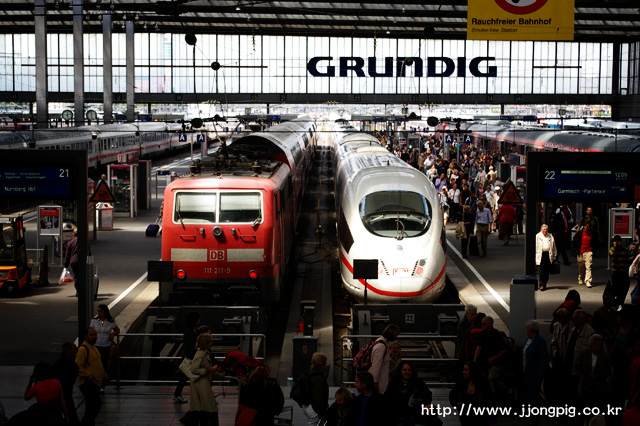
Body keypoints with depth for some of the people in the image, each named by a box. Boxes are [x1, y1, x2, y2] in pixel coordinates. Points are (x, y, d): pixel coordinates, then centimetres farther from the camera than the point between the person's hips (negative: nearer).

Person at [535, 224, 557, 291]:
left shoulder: (550, 237, 14)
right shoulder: (537, 236, 5)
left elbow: (553, 247, 17)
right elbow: (535, 247, 3)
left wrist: (554, 256, 11)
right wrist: (535, 257, -4)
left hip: (548, 255, 3)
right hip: (540, 255, -3)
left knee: (546, 271, 5)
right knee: (541, 271, -9)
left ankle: (544, 284, 14)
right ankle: (541, 285, -8)